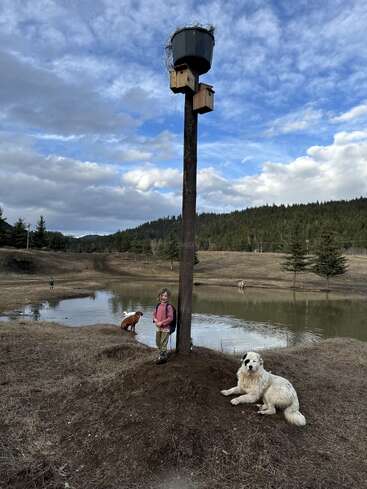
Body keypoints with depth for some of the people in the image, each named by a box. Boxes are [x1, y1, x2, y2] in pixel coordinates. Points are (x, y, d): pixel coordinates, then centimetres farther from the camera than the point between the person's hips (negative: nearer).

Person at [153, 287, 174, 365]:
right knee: (158, 342, 18)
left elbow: (170, 318, -17)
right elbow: (154, 313, 14)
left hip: (165, 328, -7)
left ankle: (162, 357, 15)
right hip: (158, 327, 7)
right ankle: (163, 354, 37)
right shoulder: (158, 305, 5)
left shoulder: (169, 306, -15)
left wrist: (162, 322, -19)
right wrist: (155, 319, -7)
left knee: (163, 343, 1)